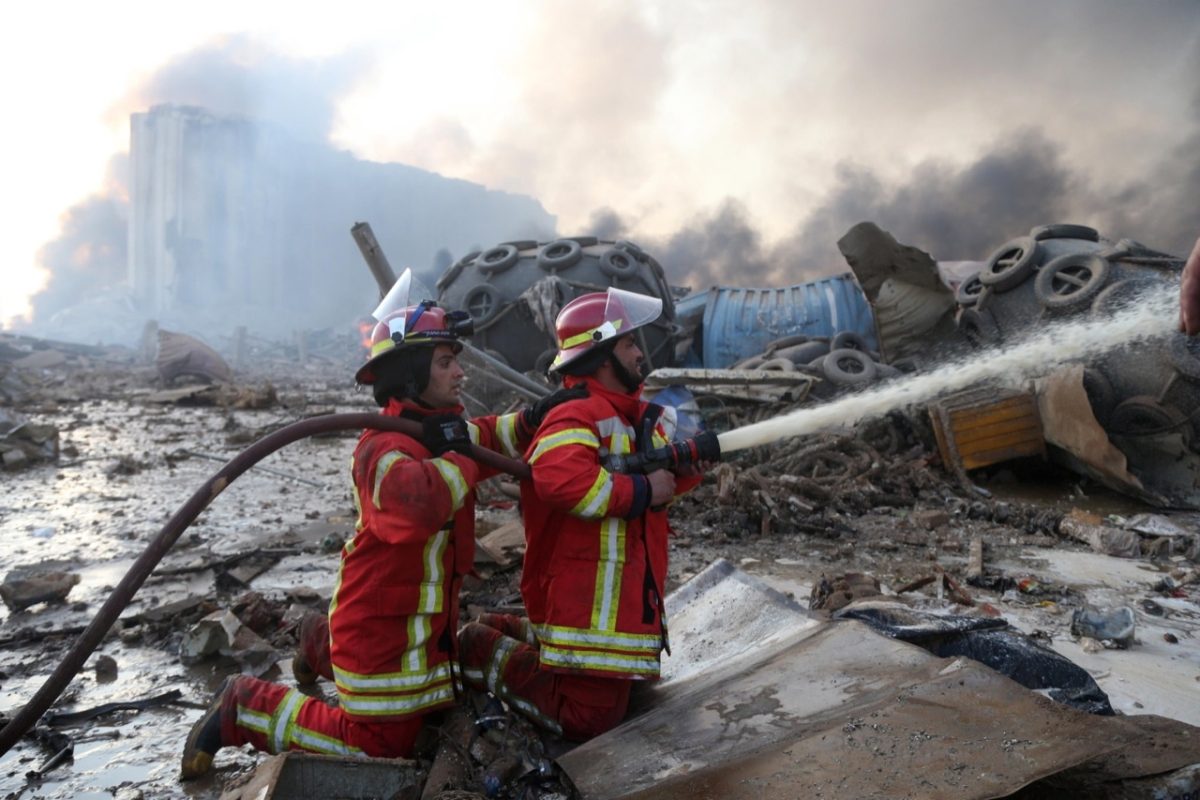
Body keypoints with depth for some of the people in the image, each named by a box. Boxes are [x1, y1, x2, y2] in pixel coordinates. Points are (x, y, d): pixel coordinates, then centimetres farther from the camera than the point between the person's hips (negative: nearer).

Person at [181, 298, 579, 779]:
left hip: (425, 613, 9)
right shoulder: (382, 447, -28)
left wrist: (532, 418, -2)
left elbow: (490, 436, 18)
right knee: (381, 743, 2)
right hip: (380, 623, -9)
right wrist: (462, 459, -29)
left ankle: (324, 645, 43)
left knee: (431, 705, 29)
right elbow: (420, 503, -47)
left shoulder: (442, 428, 3)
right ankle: (245, 709, 14)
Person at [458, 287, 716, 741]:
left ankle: (508, 632, 28)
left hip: (624, 596, 10)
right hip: (584, 597, -10)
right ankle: (484, 654, 8)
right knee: (590, 718, -6)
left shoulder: (636, 416, 12)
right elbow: (560, 478, -37)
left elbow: (660, 478, 17)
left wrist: (690, 465, -6)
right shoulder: (577, 416, -19)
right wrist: (642, 491, -25)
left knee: (635, 689, 27)